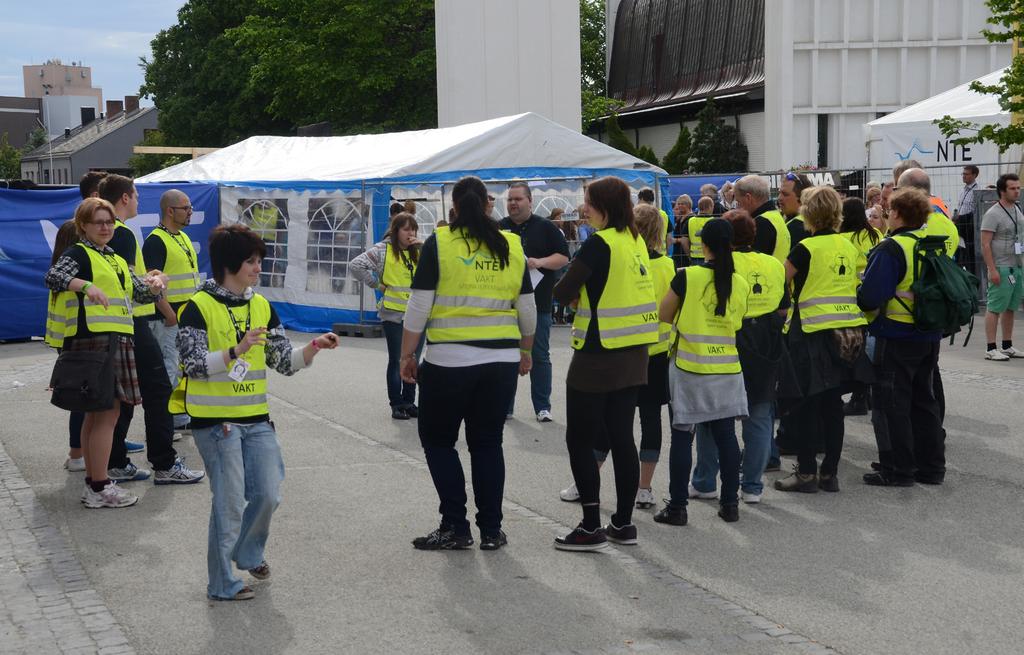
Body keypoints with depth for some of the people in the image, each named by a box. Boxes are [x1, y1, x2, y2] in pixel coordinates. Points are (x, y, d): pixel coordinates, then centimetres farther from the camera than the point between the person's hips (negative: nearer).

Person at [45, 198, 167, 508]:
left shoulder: (117, 260, 22)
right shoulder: (78, 254, -3)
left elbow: (141, 293, 23)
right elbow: (53, 276, -21)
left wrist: (155, 283, 2)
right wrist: (86, 286, -36)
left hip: (116, 341, 9)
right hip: (93, 340, -9)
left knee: (95, 413, 14)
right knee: (107, 412, -10)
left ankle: (92, 482, 22)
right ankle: (99, 488, -5)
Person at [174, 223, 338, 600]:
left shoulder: (261, 306, 9)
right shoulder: (199, 307, -9)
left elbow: (285, 362, 10)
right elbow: (194, 365, -16)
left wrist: (313, 348, -8)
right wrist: (237, 350, -29)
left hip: (256, 418, 6)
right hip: (215, 420, -6)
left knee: (268, 494, 5)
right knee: (230, 502, -2)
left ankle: (248, 553, 34)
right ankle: (223, 584, 14)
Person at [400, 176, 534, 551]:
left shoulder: (439, 243, -5)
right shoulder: (511, 246, 6)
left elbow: (419, 307, -7)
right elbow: (527, 309, 11)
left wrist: (407, 355, 1)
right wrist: (525, 351, 25)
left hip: (449, 361, -4)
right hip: (502, 361, 4)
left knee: (438, 440, 11)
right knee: (488, 443, 13)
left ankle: (455, 527, 7)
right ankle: (491, 530, 14)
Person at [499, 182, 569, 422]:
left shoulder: (546, 228, 2)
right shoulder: (498, 229, 8)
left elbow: (564, 257, -1)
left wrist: (540, 262, -17)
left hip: (538, 302, -2)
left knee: (540, 356, 3)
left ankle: (542, 406, 11)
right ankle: (505, 406, 15)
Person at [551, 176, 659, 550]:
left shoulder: (600, 243, -15)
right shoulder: (636, 241, 9)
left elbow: (562, 292, -13)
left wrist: (571, 290, 7)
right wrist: (587, 292, 4)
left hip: (598, 356, -8)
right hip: (633, 355, 8)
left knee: (580, 439, 1)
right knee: (621, 438, 12)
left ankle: (591, 527, 2)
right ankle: (623, 523, 18)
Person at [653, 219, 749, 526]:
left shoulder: (687, 276, -10)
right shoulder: (740, 284, 0)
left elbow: (664, 316, 1)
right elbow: (736, 324, 11)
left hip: (689, 367, -3)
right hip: (727, 369, 3)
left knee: (682, 436, 2)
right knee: (726, 435, 10)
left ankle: (677, 506, 5)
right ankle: (730, 503, 15)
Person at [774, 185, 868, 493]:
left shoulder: (806, 248, -12)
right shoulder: (848, 246, 8)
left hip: (813, 332, -6)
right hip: (848, 332, 6)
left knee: (805, 405, 3)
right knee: (833, 405, 11)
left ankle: (806, 473, 7)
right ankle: (830, 473, 16)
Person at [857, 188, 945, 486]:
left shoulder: (891, 249, -18)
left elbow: (871, 296, -22)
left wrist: (856, 297, -2)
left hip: (896, 336, -8)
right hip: (930, 336, 8)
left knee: (892, 404, 2)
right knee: (924, 400, 17)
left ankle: (898, 469, 6)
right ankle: (931, 466, 23)